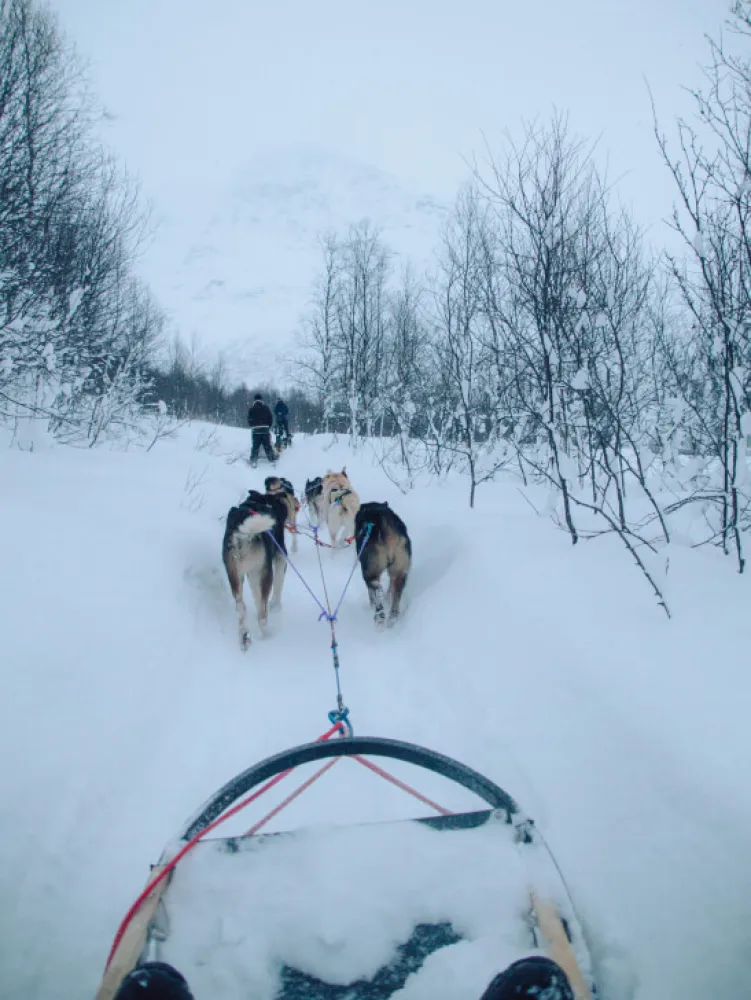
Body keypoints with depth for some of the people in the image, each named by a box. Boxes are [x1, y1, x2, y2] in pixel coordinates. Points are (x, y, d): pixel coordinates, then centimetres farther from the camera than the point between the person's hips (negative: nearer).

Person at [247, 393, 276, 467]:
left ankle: (253, 462, -4)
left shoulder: (251, 409, 3)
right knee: (268, 446, 5)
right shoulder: (266, 408, 5)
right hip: (265, 430, 1)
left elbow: (249, 420, 5)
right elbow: (271, 419, 6)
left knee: (255, 447, 3)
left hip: (256, 431, 0)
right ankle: (272, 460, 3)